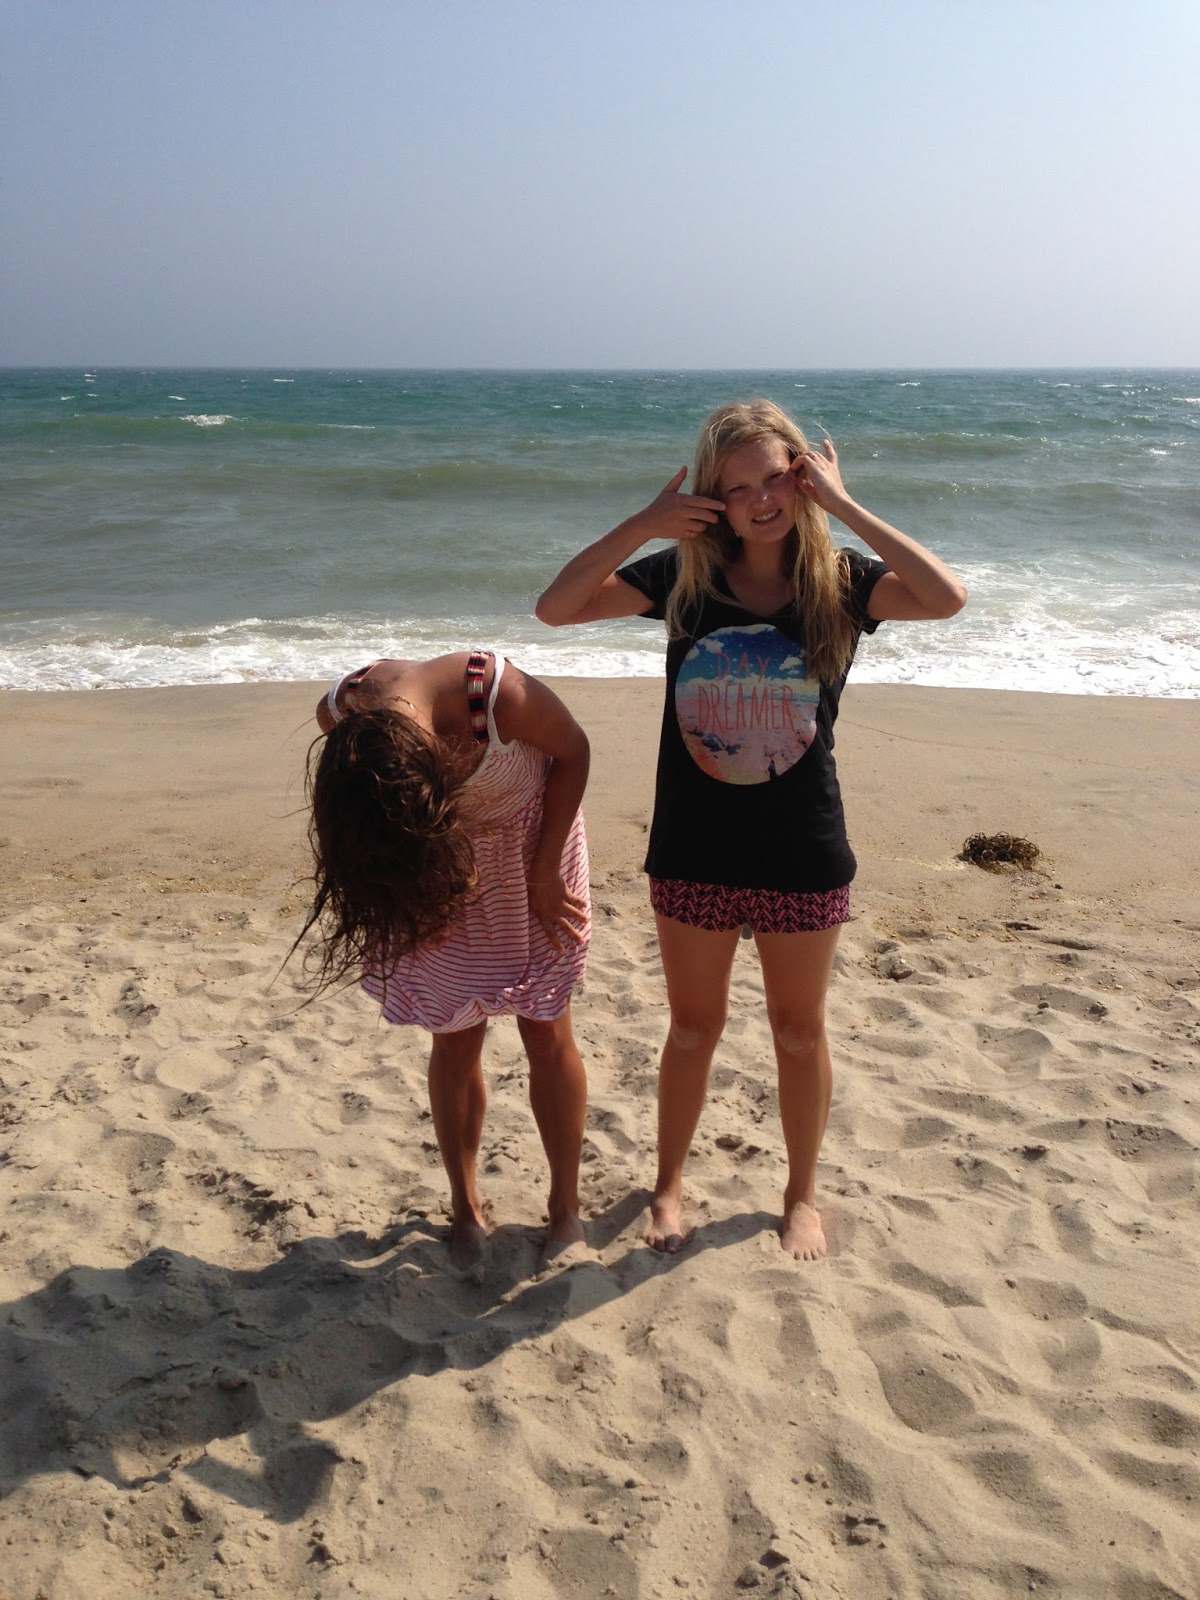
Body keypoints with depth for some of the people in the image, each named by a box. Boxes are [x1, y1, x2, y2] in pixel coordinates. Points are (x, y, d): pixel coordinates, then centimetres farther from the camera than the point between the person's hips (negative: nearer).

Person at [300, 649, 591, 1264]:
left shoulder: (499, 694, -38)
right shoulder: (339, 716, -27)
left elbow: (573, 750, -17)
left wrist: (545, 870, -15)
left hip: (528, 849, -2)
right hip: (437, 869, 2)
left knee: (547, 1033, 1)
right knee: (455, 1040, 4)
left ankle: (566, 1209, 17)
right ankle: (465, 1206, 22)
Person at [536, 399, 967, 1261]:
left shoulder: (839, 582, -7)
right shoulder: (684, 576, -5)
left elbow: (947, 597, -25)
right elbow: (557, 607, -9)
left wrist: (844, 506, -23)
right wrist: (643, 525, -19)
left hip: (802, 856, -1)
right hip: (693, 852, 1)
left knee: (799, 1031, 16)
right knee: (694, 1026, 17)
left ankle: (803, 1194, 38)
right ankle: (669, 1185, 38)